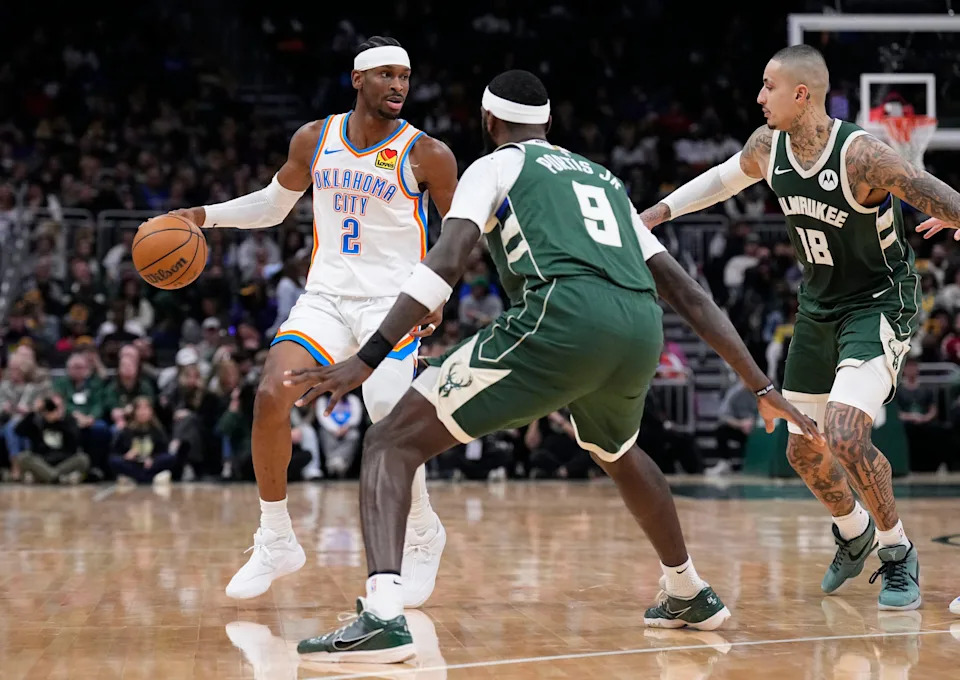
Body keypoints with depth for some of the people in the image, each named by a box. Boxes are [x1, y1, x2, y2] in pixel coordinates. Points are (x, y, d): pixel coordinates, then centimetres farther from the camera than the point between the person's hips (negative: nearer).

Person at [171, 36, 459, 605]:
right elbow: (273, 205, 19)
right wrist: (206, 215, 5)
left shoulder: (426, 155, -7)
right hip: (327, 297, 4)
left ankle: (425, 536, 11)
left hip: (392, 302, -4)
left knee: (389, 424, -19)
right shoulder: (315, 140, 4)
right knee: (271, 396, -16)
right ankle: (276, 544, 1)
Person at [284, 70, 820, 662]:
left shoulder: (495, 166, 19)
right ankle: (692, 595, 52)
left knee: (391, 444, 1)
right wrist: (762, 388, 31)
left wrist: (367, 359, -5)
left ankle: (383, 616, -20)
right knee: (617, 454, 40)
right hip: (640, 331, 6)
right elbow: (687, 292, 30)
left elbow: (447, 263, -1)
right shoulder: (606, 179, 35)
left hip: (562, 319, -6)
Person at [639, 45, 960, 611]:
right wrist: (657, 213, 18)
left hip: (880, 305, -7)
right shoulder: (769, 146, -6)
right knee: (803, 449, 12)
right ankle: (854, 533, 41)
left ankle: (899, 554, -3)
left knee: (844, 433, -25)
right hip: (819, 306, 7)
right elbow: (725, 179, 16)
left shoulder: (861, 155, -27)